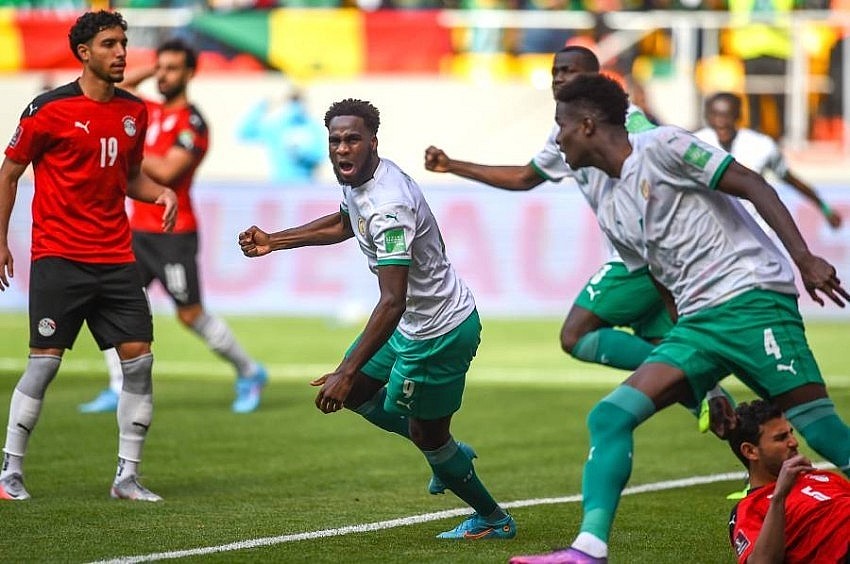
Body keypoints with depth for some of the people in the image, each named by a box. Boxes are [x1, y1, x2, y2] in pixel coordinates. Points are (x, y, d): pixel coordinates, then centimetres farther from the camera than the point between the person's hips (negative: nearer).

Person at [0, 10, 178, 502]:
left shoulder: (134, 111, 10)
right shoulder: (49, 109, -6)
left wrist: (160, 192, 1)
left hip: (116, 258, 5)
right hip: (59, 257, -5)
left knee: (139, 358, -3)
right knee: (45, 362, -5)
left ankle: (128, 476, 5)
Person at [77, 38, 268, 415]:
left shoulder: (192, 123, -10)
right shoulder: (150, 112, 12)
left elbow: (167, 171, -22)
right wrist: (147, 71, 15)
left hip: (174, 234, -7)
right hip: (138, 229, 7)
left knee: (191, 316, -1)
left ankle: (249, 373, 18)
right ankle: (118, 391, -1)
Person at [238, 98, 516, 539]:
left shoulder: (388, 208, -32)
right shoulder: (359, 179, -1)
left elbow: (392, 303, -37)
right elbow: (343, 224, 24)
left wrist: (347, 373, -40)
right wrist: (273, 242, 21)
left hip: (438, 333, -10)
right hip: (412, 322, 10)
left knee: (427, 435, 9)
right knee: (356, 394, 20)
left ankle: (493, 519, 31)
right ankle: (446, 453, 36)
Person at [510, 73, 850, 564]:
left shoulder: (661, 146, -5)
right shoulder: (608, 204, 17)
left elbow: (752, 185, -9)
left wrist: (804, 257, -19)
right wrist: (706, 389, 16)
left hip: (752, 297, -8)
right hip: (696, 322, 8)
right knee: (610, 417, -5)